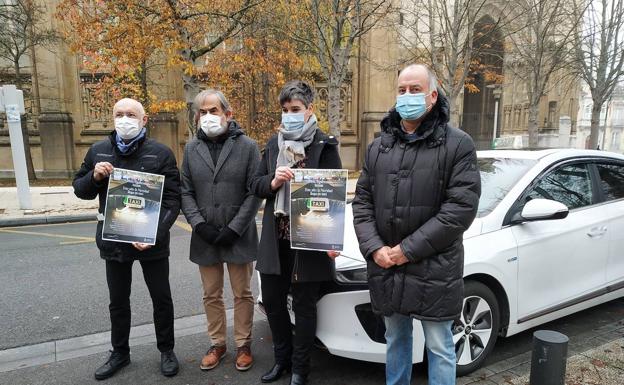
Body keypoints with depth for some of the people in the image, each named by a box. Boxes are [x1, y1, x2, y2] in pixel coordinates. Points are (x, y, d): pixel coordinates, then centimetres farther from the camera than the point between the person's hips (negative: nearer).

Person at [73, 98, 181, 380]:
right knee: (118, 301, 18)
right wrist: (94, 176, -12)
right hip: (113, 241, 4)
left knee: (161, 298, 10)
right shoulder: (98, 151, 5)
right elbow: (80, 190, 11)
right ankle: (120, 352, 37)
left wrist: (156, 234, -24)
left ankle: (166, 350, 29)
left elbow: (172, 199, -11)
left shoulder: (161, 153, -8)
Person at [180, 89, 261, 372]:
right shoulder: (191, 149, 7)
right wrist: (200, 224, -9)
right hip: (205, 238, 3)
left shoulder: (248, 146, -3)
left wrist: (234, 229, -13)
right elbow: (186, 192, 5)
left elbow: (254, 193, -7)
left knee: (242, 294, 10)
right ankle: (217, 344, 33)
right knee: (211, 295, 15)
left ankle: (243, 345, 27)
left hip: (239, 237, -3)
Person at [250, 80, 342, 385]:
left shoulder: (325, 145, -5)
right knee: (271, 299, 14)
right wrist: (273, 181, -12)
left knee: (303, 304, 8)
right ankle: (282, 357, 36)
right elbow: (255, 185, 10)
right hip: (275, 236, 5)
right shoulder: (274, 143, 10)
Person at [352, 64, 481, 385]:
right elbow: (362, 201, 7)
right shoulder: (379, 147, 9)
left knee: (439, 347, 11)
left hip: (434, 268, -4)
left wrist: (409, 249, -17)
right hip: (385, 267, 5)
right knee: (395, 340, 22)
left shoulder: (457, 144, -5)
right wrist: (373, 247, -8)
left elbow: (461, 207, -14)